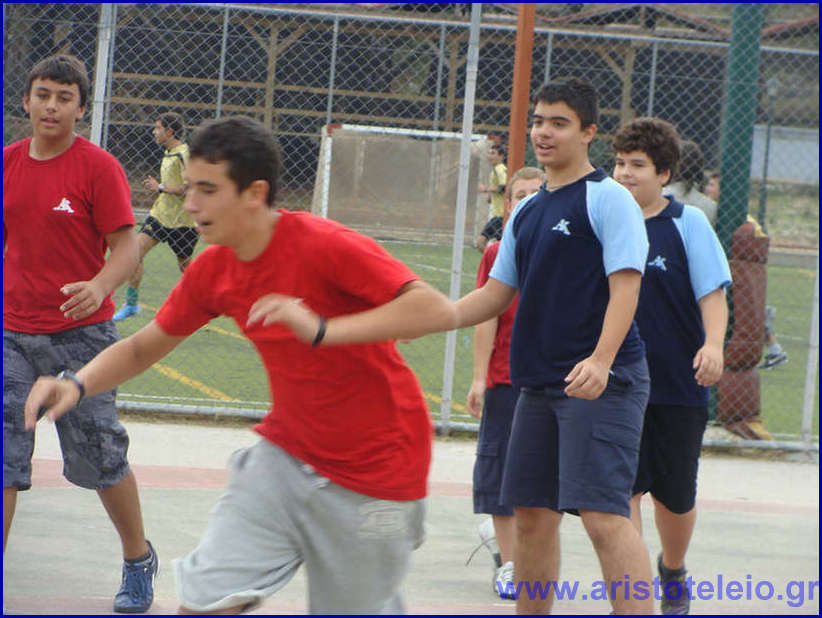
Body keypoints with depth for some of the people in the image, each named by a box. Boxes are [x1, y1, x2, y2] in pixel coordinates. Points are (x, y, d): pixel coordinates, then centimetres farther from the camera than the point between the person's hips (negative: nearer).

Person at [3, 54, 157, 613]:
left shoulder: (99, 167, -8)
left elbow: (126, 248, -11)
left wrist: (98, 287, -29)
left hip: (80, 333, -4)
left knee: (100, 457, 6)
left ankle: (138, 560, 28)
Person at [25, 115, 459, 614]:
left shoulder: (325, 246, -22)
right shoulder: (212, 271, -1)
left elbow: (439, 311, -31)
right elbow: (143, 347, 13)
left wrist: (324, 329, -39)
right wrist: (77, 385, -7)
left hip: (371, 478, -5)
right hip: (287, 456, 5)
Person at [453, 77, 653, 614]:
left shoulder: (607, 198, -7)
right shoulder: (527, 212, 17)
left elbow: (625, 285, -15)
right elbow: (498, 293, 22)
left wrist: (601, 360, -28)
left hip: (603, 383, -8)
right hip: (540, 384, 8)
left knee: (604, 515, -18)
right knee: (532, 513, 11)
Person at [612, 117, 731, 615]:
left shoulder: (688, 224, -3)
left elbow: (712, 292, -6)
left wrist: (713, 345, -22)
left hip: (679, 384, -1)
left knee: (675, 494, 10)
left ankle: (673, 572, 37)